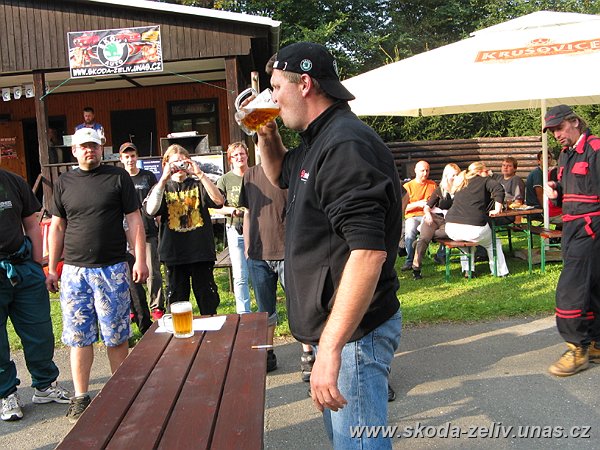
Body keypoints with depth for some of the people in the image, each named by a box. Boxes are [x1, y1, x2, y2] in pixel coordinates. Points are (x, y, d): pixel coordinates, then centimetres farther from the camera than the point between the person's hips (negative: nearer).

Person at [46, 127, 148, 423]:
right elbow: (57, 227, 13)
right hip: (74, 270, 2)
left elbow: (134, 220, 0)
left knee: (116, 337, 4)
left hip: (112, 268, -2)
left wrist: (140, 260, -7)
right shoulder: (64, 183, 10)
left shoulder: (118, 177, 2)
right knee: (79, 336, 6)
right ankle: (80, 398, 17)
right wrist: (51, 268, 9)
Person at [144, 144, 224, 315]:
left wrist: (200, 174, -17)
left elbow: (219, 201, -13)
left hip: (201, 251, -1)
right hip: (173, 253, 1)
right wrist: (164, 179, -16)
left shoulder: (198, 184, 6)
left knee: (208, 299, 6)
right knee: (176, 300, 10)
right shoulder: (162, 187, 9)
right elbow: (151, 210, -11)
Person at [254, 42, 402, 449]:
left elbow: (368, 252, -30)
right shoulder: (318, 142, 12)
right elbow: (280, 173, 33)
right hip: (334, 327, 11)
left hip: (354, 332, -10)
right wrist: (266, 133, 13)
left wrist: (330, 348, -31)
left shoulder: (346, 144, -21)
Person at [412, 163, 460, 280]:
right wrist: (428, 214, -9)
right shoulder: (440, 190, 13)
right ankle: (416, 268, -26)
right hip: (434, 217, 0)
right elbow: (427, 206, 11)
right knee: (424, 238, -28)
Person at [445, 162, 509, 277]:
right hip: (474, 228, -5)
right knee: (493, 243, 25)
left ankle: (467, 270, 30)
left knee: (466, 239, 38)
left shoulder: (461, 183, 24)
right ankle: (500, 272, 28)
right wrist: (497, 209, -4)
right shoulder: (485, 180, 8)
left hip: (451, 229, 5)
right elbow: (499, 189, -11)